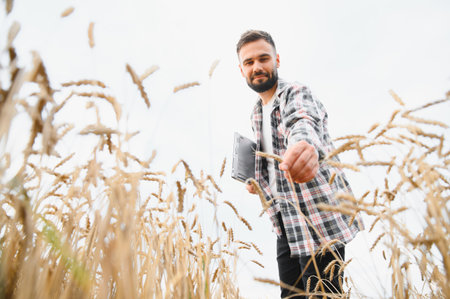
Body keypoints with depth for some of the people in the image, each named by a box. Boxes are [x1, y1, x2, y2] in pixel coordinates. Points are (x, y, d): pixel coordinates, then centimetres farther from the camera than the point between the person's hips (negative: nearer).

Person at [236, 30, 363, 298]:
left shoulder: (295, 94, -9)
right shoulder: (257, 113, 14)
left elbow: (303, 121, -35)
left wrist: (305, 144, -58)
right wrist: (257, 180, 7)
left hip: (320, 218, -7)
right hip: (287, 225, 7)